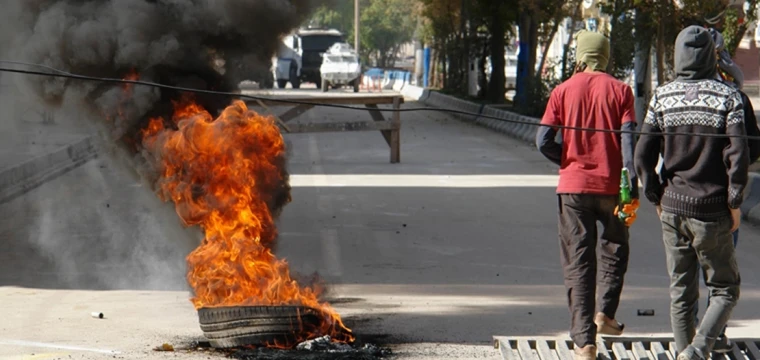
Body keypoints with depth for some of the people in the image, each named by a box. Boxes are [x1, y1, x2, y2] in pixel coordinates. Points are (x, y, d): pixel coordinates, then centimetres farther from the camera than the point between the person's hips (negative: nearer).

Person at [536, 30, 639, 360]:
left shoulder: (563, 91, 1)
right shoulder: (619, 90, -1)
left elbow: (543, 141, -5)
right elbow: (628, 140, -9)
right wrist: (632, 190, -10)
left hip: (573, 187, 0)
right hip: (610, 186, 0)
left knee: (578, 263, 3)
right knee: (614, 248, 23)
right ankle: (605, 313, 8)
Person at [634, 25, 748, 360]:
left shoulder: (662, 97, 0)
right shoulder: (728, 97, -7)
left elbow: (643, 155, -3)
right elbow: (738, 156, -13)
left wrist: (656, 198, 9)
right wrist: (735, 203, -2)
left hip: (673, 208, 3)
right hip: (712, 211, -3)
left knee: (680, 294, 13)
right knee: (725, 290, 8)